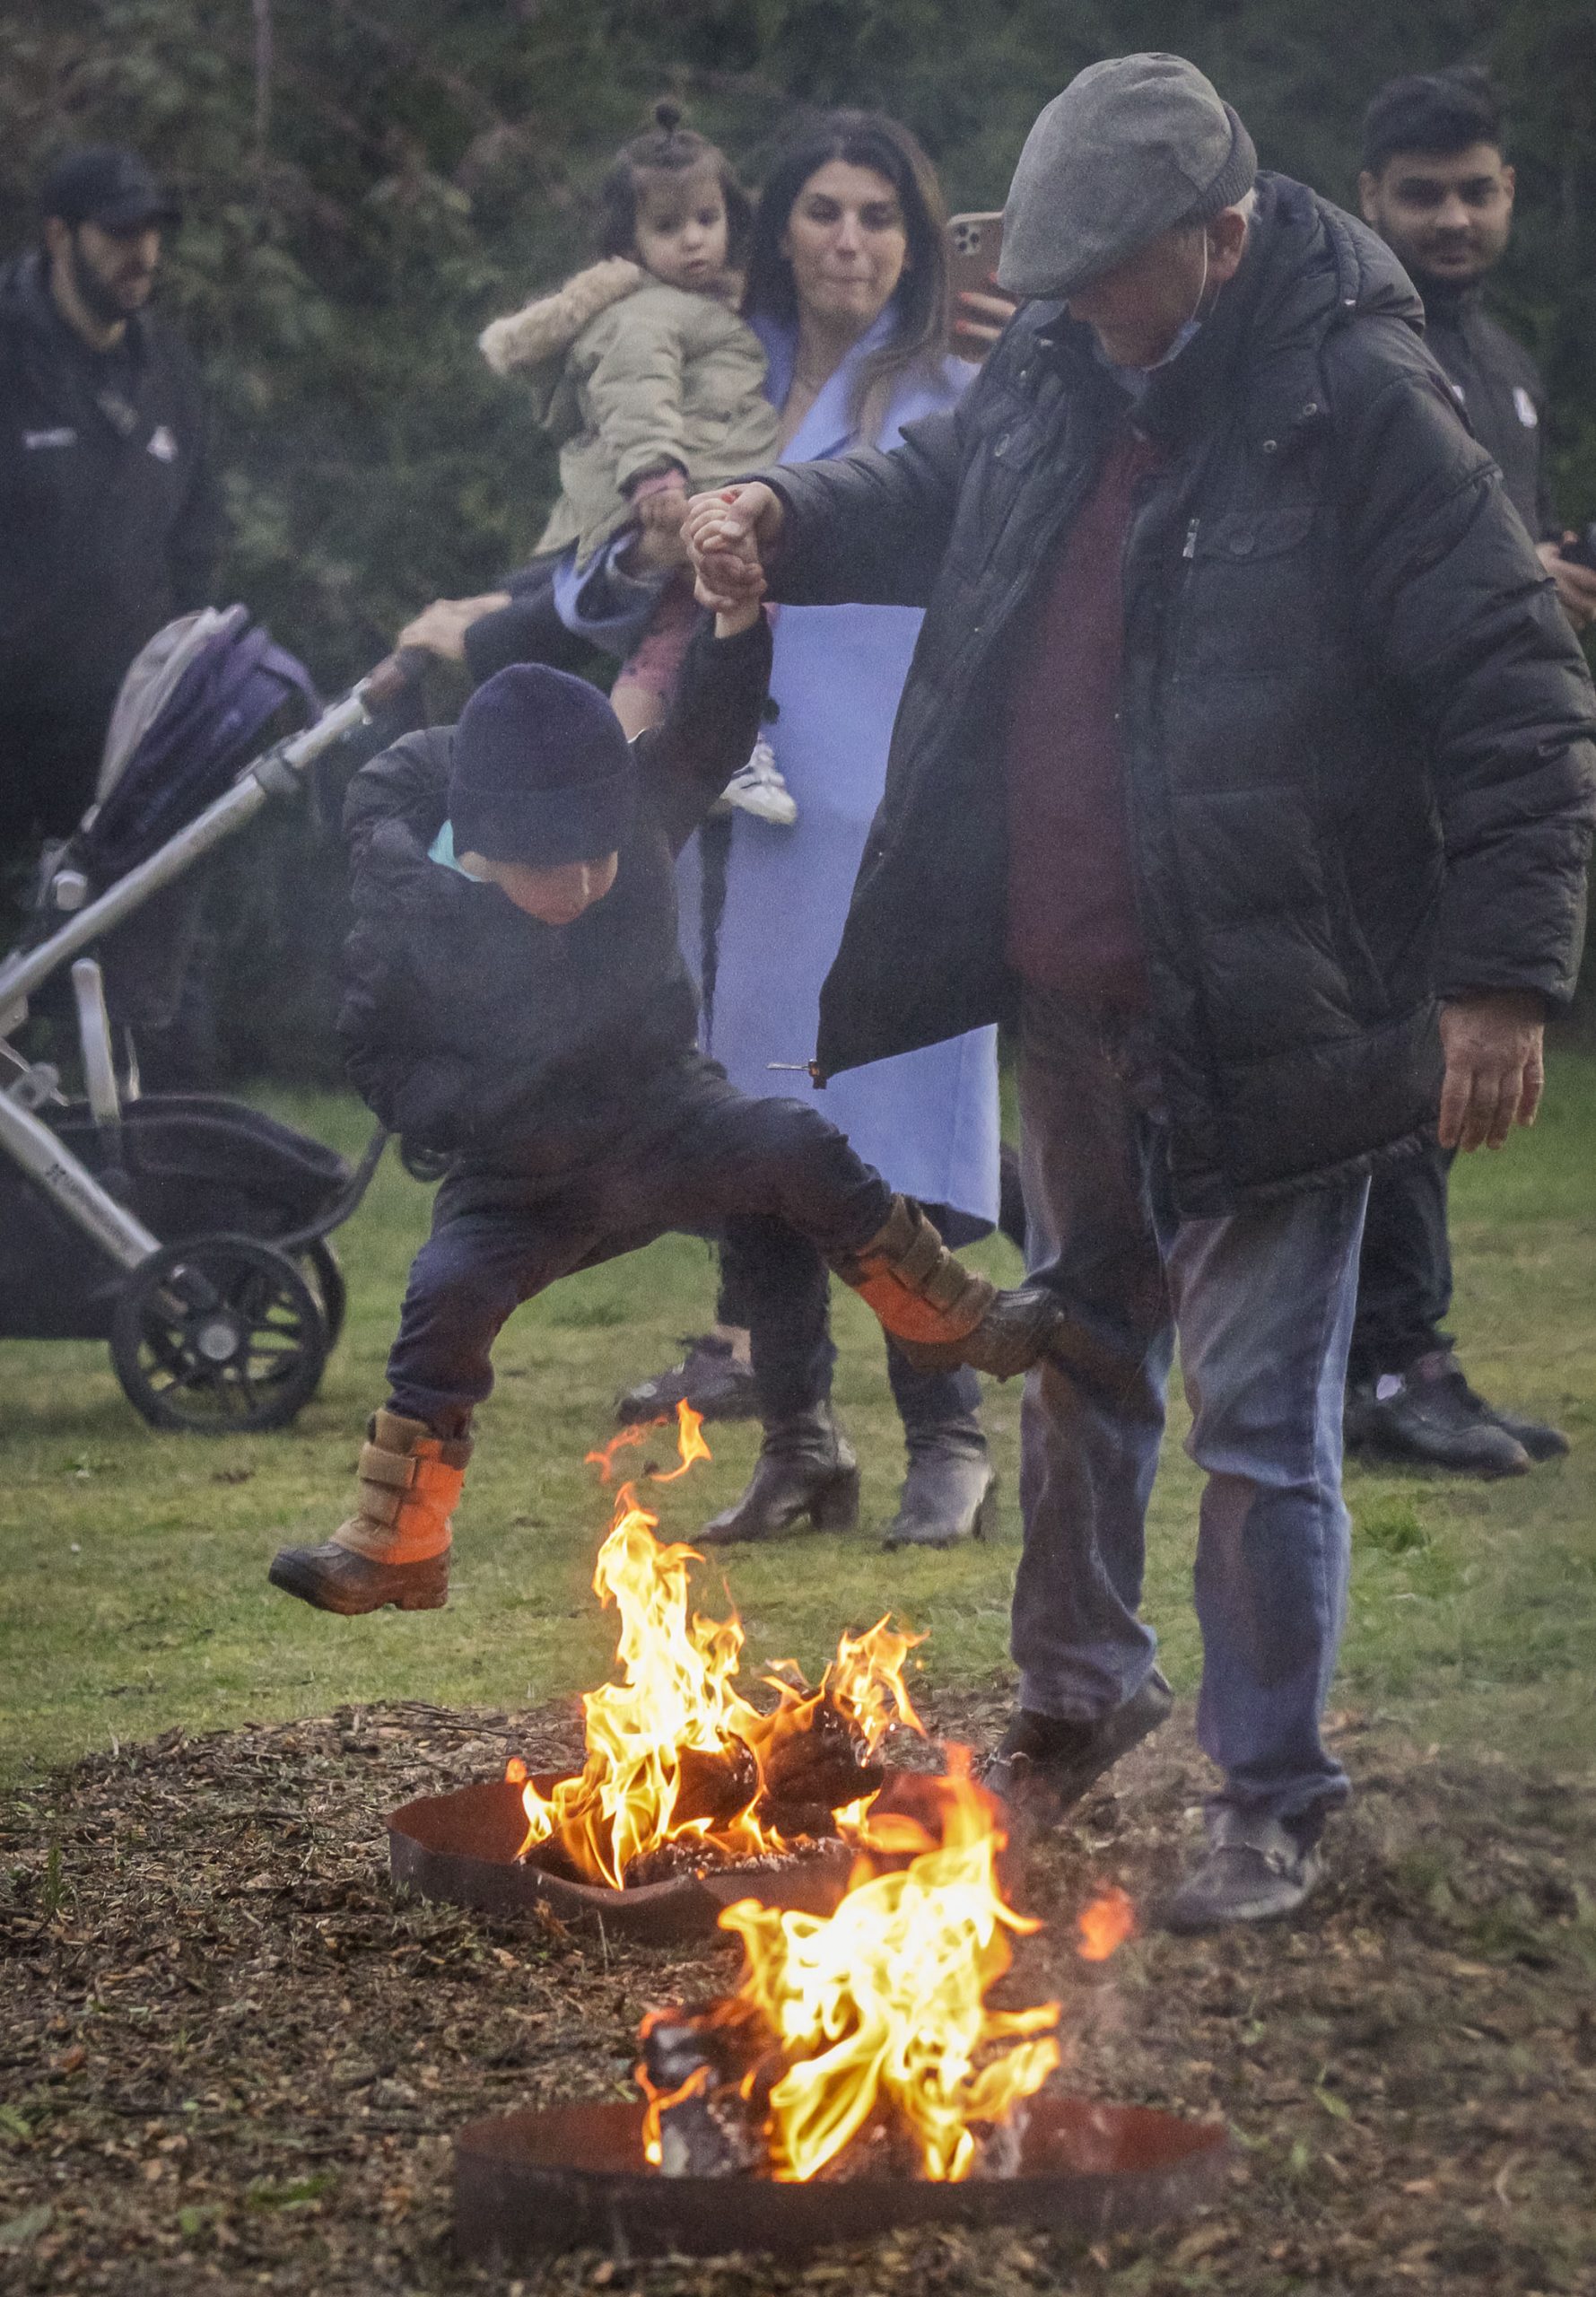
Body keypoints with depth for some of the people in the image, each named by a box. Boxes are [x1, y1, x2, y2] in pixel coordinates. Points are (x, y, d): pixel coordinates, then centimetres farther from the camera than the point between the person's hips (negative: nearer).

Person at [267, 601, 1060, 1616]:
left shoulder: (638, 834, -12)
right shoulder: (419, 918, -18)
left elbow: (711, 733, -6)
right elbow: (380, 1052, -7)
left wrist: (736, 617, -24)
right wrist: (481, 1113, -21)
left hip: (667, 1121, 2)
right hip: (525, 1173, -2)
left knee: (800, 1150, -20)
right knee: (449, 1292, -22)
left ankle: (954, 1314, 1)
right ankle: (394, 1545, -10)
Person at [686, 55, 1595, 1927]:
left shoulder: (1358, 405, -18)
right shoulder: (1057, 374, 2)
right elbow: (928, 495, 24)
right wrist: (784, 518, 1)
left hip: (1264, 1030, -7)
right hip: (1071, 1002, 7)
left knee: (1259, 1415, 0)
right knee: (1080, 1355, 22)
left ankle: (1273, 1803, 14)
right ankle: (1082, 1687, 43)